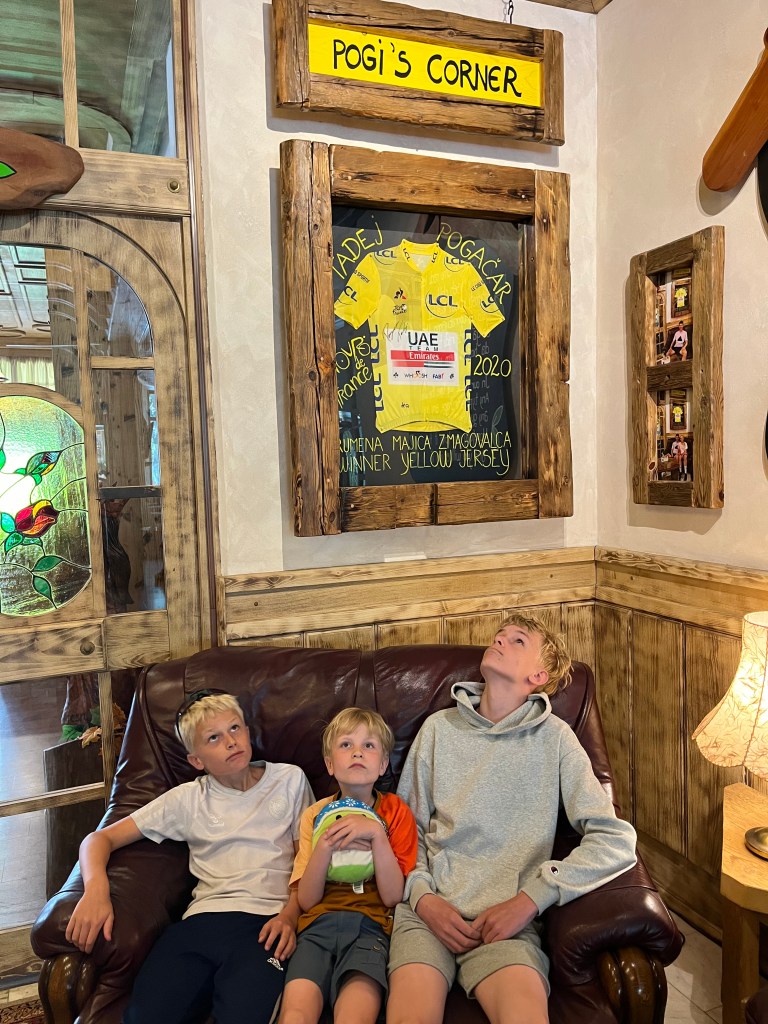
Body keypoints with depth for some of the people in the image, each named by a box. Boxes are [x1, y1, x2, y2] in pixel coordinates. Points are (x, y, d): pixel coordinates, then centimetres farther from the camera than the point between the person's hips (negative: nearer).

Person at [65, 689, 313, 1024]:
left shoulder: (289, 780, 12)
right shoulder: (188, 799, 14)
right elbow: (100, 838, 14)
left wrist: (289, 915, -8)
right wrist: (96, 887, -8)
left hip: (266, 921, -2)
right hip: (202, 919, 3)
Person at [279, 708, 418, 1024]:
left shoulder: (396, 812, 6)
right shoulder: (315, 814, 12)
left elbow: (393, 895, -2)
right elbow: (306, 899, 5)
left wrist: (376, 833, -15)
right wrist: (325, 846, -12)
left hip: (369, 926, -2)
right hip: (318, 925, 2)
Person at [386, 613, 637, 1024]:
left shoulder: (554, 738, 4)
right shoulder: (439, 728, 10)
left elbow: (616, 839, -3)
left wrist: (529, 900, -9)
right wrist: (423, 897, -4)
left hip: (507, 916, -1)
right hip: (428, 908, 1)